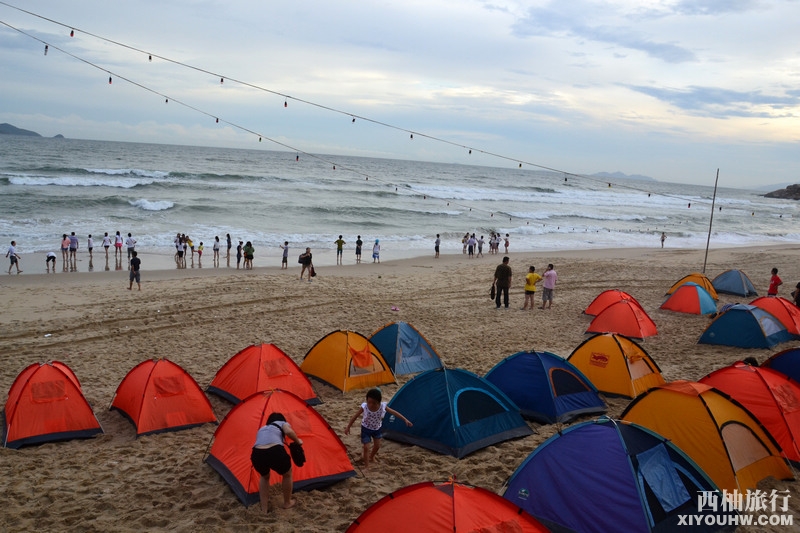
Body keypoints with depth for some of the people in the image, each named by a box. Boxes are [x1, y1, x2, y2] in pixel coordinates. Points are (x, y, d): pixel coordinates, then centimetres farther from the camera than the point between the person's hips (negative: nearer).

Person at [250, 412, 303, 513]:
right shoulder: (283, 423, 25)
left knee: (264, 477, 37)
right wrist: (298, 441, 20)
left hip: (257, 455, 4)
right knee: (287, 474, 29)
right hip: (275, 452, -4)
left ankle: (264, 508, 34)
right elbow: (289, 432, 2)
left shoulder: (262, 429, 38)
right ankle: (287, 503, 42)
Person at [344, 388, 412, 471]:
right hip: (366, 429, -3)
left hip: (377, 429, 3)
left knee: (377, 446, 20)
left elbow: (394, 412, -18)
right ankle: (366, 466, 13)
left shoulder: (383, 407, -29)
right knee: (366, 447, -4)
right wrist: (348, 427, -12)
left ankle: (372, 456, 51)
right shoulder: (364, 407, -32)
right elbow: (355, 416, -18)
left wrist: (405, 420, -18)